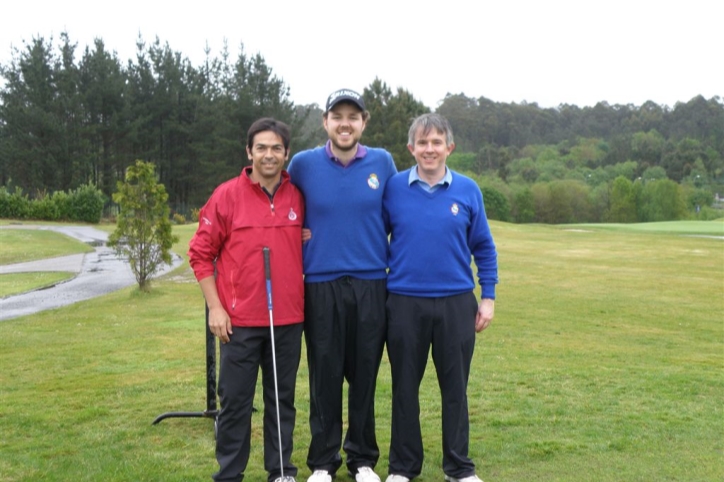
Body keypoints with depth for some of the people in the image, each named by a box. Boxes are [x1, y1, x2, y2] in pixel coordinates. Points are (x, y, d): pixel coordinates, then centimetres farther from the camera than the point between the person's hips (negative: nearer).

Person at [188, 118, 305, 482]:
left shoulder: (299, 197, 2)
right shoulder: (226, 196, -5)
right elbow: (201, 253, -1)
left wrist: (304, 296, 7)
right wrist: (215, 307, -6)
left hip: (288, 319, 2)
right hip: (240, 319, -2)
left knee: (282, 399, 12)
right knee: (235, 400, 6)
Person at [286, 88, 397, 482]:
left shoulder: (382, 162, 2)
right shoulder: (304, 164, -1)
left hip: (371, 286, 1)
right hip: (321, 286, -1)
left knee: (365, 377, 8)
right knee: (325, 379, 5)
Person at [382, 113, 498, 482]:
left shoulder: (467, 190, 1)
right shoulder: (393, 188, -1)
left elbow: (484, 248, 7)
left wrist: (488, 297, 4)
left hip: (456, 303, 1)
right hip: (405, 303, 0)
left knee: (455, 387, 10)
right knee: (405, 387, 10)